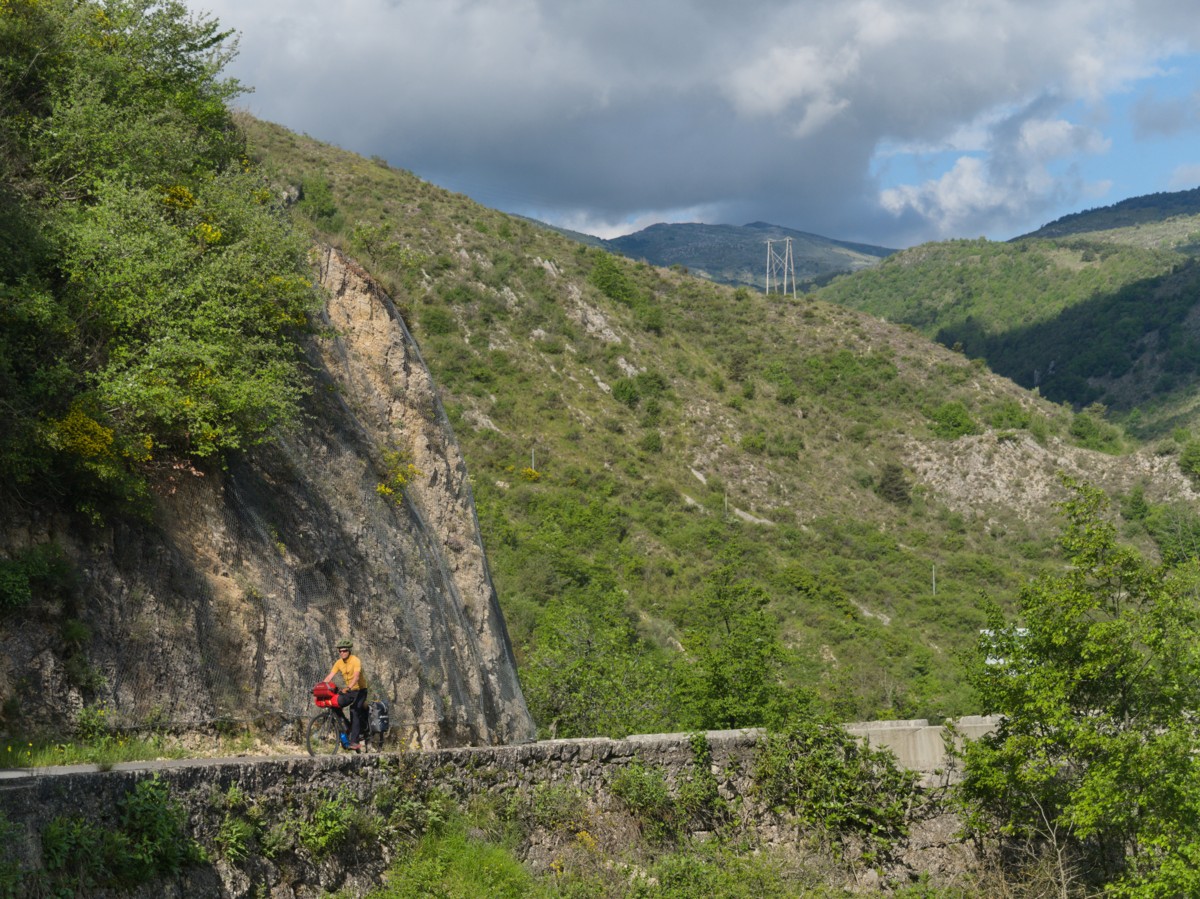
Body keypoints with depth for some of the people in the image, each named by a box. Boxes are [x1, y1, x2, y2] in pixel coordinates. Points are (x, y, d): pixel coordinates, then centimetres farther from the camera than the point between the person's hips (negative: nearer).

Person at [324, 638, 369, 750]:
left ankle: (354, 742, -21)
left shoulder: (355, 661, -21)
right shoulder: (339, 663, -2)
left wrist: (348, 688, -50)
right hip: (348, 691, 7)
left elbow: (356, 676, -35)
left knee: (354, 712, -19)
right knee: (335, 704, -12)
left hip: (360, 690, -7)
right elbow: (330, 676, -7)